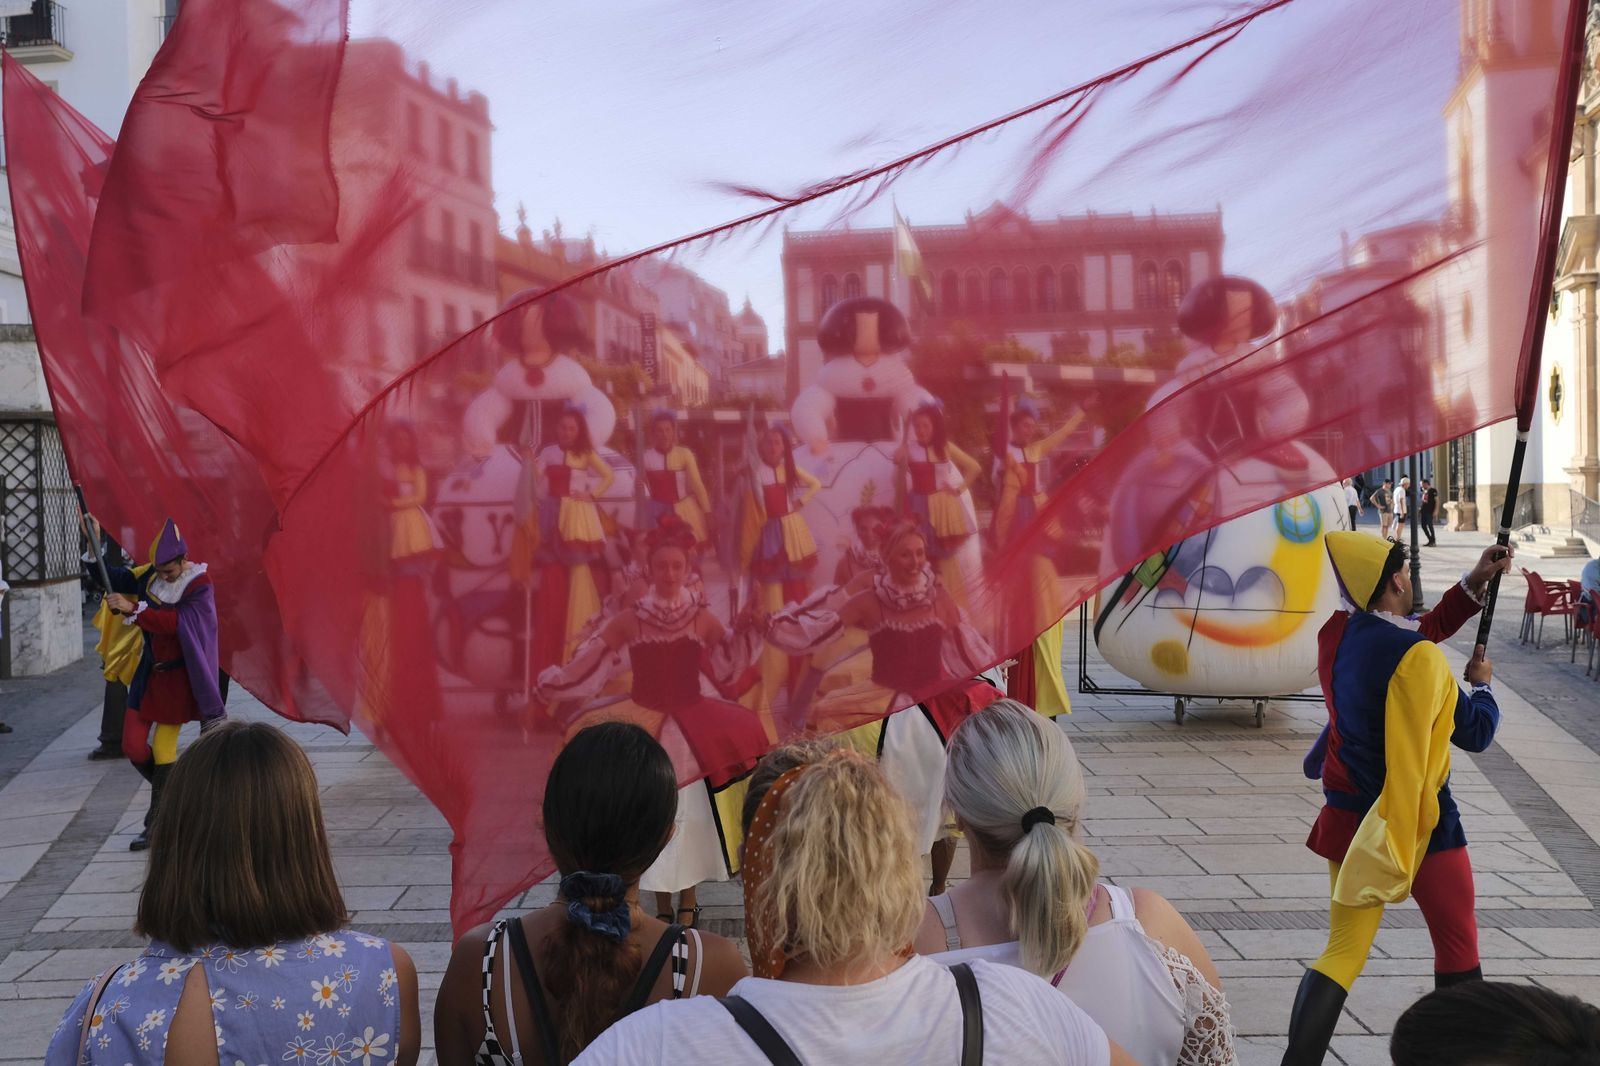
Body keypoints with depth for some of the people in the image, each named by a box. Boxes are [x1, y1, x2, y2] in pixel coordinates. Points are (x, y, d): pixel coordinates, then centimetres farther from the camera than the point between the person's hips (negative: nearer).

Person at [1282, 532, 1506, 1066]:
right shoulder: (1421, 661, -21)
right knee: (1457, 946, 16)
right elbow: (1476, 732, -8)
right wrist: (1481, 684, 11)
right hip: (1419, 824, -6)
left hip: (1349, 816, 6)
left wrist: (1472, 584, 20)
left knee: (1344, 951, 8)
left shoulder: (1336, 637, -2)